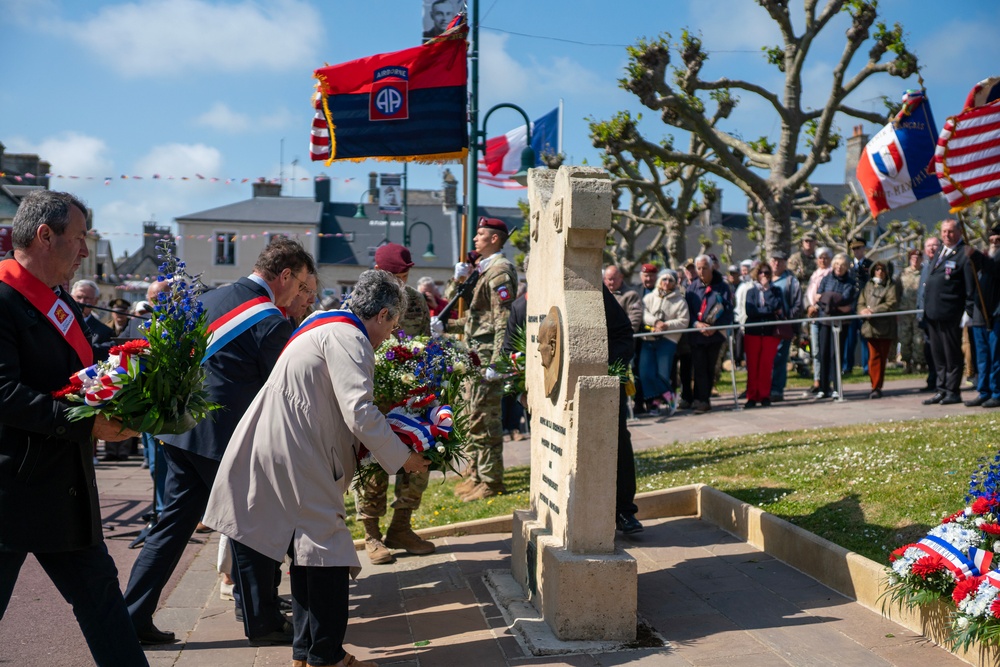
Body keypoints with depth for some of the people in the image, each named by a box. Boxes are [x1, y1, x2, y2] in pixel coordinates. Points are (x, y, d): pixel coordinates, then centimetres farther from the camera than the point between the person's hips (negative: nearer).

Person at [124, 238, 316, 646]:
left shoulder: (209, 299, 11)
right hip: (225, 439, -8)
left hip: (181, 431, 8)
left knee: (174, 522, 14)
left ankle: (132, 617, 17)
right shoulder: (271, 322, -13)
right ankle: (262, 623, 18)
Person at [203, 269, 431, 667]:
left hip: (285, 451, 11)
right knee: (328, 553, -4)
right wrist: (401, 457, -9)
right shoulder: (349, 338, -14)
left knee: (308, 550, 16)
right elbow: (359, 412, -21)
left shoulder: (326, 324, 17)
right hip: (296, 456, -11)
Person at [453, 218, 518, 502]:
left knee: (484, 418, -6)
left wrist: (495, 362, -24)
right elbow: (470, 306, 24)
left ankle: (491, 481, 0)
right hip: (474, 353, 10)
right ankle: (476, 473, 25)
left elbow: (503, 320, -20)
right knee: (473, 416, 15)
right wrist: (460, 279, 8)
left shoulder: (499, 271, -13)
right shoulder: (484, 268, 18)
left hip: (487, 354, -10)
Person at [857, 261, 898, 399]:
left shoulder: (891, 286, 5)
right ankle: (875, 387, 1)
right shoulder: (869, 285, 18)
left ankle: (877, 387, 5)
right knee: (874, 357, -2)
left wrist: (872, 310, -18)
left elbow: (891, 304, -9)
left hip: (885, 327, -3)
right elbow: (861, 303, 12)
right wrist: (863, 310, -12)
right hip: (870, 326, 3)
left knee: (882, 357, 0)